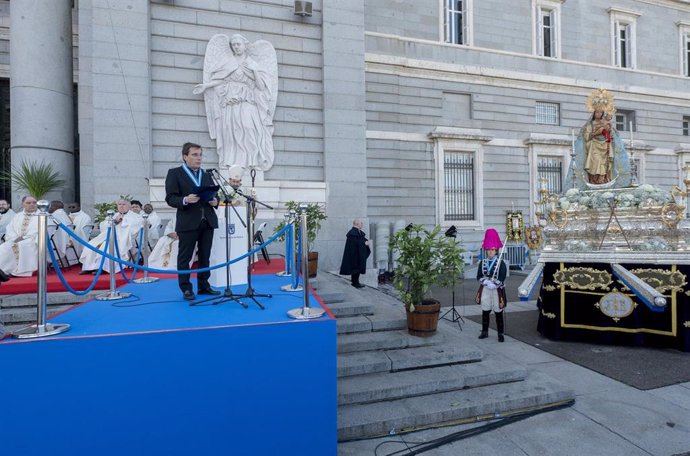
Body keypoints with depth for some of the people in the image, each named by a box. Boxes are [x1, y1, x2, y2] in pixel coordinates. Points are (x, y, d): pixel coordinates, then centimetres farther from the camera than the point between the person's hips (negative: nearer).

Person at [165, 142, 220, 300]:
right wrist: (185, 200, -24)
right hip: (188, 222, -5)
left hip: (208, 221, 5)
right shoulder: (174, 173, 0)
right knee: (185, 257, 3)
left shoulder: (207, 175, 16)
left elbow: (213, 195, 17)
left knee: (205, 256, 10)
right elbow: (170, 198, -6)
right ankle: (186, 288, 13)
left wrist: (215, 201, -5)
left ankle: (203, 285, 20)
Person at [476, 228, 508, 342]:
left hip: (497, 291, -3)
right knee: (485, 312, 11)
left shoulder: (501, 263, -6)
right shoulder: (483, 262, 3)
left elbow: (501, 278, -13)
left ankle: (500, 334, 16)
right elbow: (479, 276, -2)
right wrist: (487, 282, -18)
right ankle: (485, 332, 23)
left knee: (498, 313, 5)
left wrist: (493, 284, -23)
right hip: (485, 290, 3)